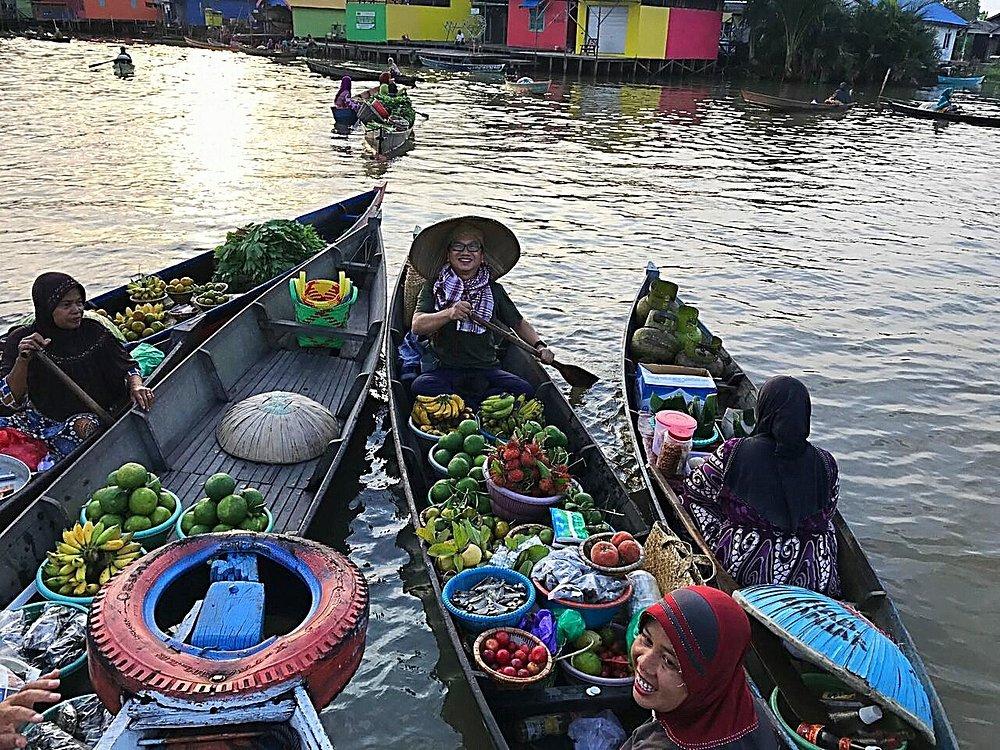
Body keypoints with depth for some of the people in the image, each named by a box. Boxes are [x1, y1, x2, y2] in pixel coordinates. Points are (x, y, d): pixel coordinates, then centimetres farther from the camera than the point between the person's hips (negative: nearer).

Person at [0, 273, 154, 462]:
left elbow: (128, 366, 9)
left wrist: (136, 386, -14)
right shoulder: (20, 340, -3)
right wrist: (23, 360, -26)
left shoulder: (93, 332, -1)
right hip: (41, 417, 1)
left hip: (87, 416, -1)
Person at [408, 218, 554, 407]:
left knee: (525, 390, -25)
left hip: (486, 369, 2)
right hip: (443, 368, -2)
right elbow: (417, 326, -10)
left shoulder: (494, 290, 10)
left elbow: (519, 323, 22)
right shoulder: (434, 287, 4)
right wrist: (449, 314, -28)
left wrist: (539, 345, 4)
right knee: (421, 386, -35)